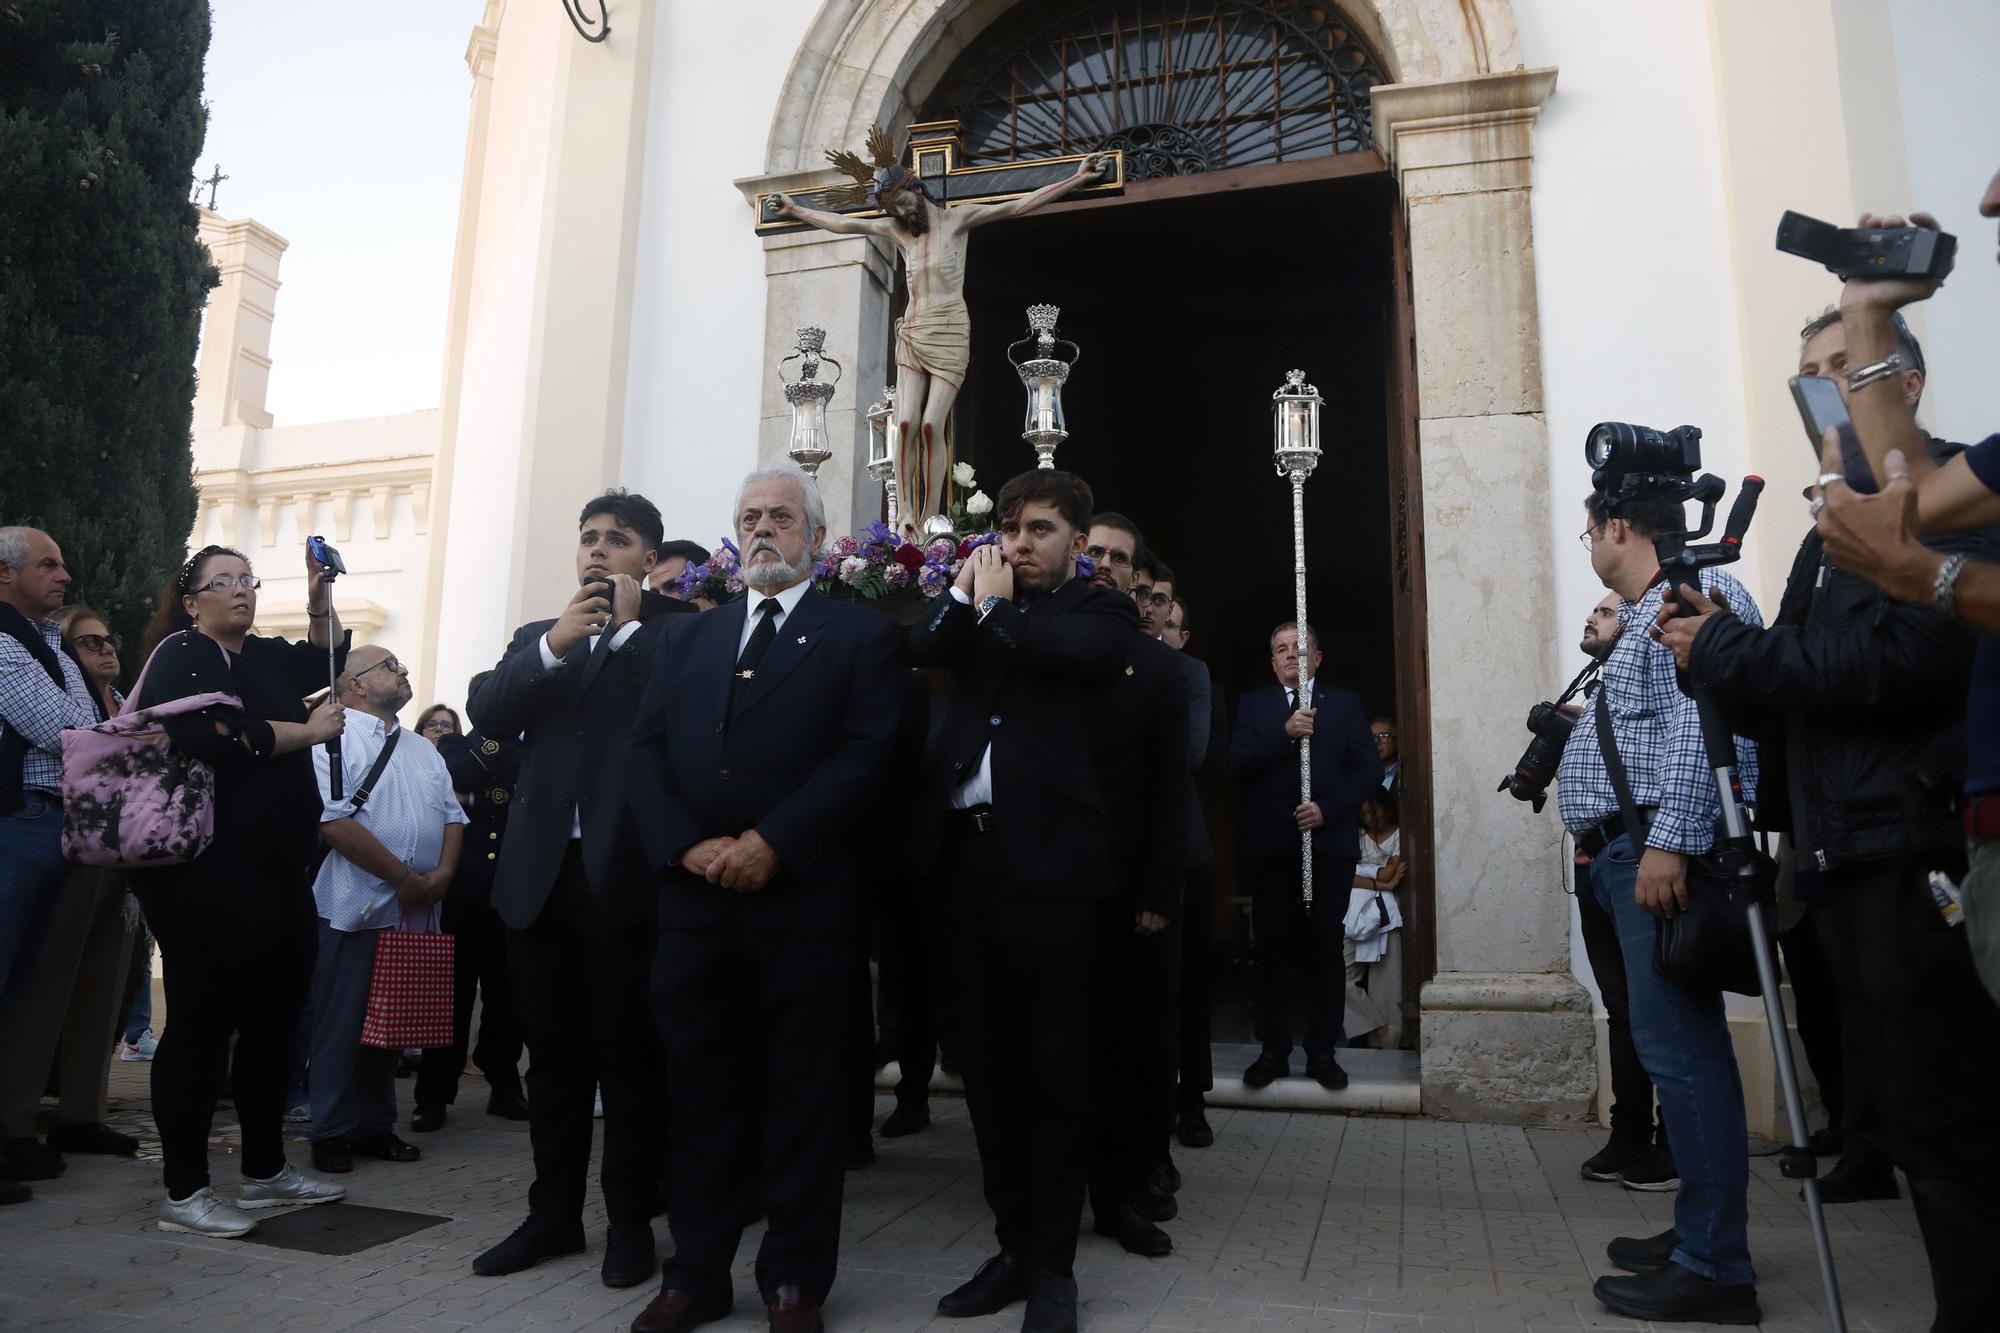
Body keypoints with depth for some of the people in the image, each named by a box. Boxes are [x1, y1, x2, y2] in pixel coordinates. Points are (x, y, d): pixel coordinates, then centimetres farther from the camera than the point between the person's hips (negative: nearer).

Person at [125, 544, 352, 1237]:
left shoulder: (263, 656, 16)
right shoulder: (183, 656, -7)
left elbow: (324, 659, 28)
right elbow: (216, 737, -22)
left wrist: (320, 596, 13)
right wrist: (308, 732, -13)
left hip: (275, 876, 9)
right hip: (204, 875, -9)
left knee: (273, 1019, 13)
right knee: (201, 1023, -3)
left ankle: (266, 1169, 24)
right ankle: (183, 1192, 6)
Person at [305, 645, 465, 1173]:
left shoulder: (423, 750, 18)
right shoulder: (334, 739, -6)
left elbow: (452, 816, 16)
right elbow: (334, 823, -16)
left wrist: (442, 873, -3)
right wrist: (404, 878, -15)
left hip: (414, 911, 7)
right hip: (354, 908, -7)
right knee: (342, 1024, 1)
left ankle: (376, 1126, 22)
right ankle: (332, 1134, 12)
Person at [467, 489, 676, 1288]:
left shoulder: (672, 634, 2)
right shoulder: (536, 637, 17)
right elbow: (487, 715, 0)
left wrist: (628, 625, -10)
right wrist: (555, 642, -12)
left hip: (625, 872, -4)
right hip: (540, 872, 5)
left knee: (629, 1053, 5)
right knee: (552, 1052, 13)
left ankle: (631, 1220, 17)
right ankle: (553, 1213, 26)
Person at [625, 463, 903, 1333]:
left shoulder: (861, 634, 4)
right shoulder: (686, 639, 18)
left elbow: (868, 750, -9)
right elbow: (645, 750, 8)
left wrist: (770, 843, -16)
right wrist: (687, 846, -8)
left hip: (803, 898, -4)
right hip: (693, 898, 4)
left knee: (803, 1091, 6)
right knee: (702, 1089, 11)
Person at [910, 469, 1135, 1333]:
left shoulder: (1100, 611, 5)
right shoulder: (981, 604, 20)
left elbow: (1074, 649, -16)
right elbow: (922, 648, 5)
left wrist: (995, 609, -4)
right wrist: (968, 594, -4)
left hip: (1049, 859, -5)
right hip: (968, 855, 5)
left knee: (1054, 1071, 3)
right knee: (987, 1065, 12)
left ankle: (1052, 1263, 15)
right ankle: (1014, 1244, 26)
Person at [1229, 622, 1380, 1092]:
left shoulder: (1345, 703, 11)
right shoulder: (1254, 704, 12)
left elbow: (1369, 768, 2)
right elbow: (1237, 763, -2)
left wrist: (1328, 808, -10)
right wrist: (1286, 733, -14)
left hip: (1329, 840, 0)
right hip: (1271, 844, 0)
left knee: (1326, 948, 2)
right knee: (1273, 949, 3)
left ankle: (1322, 1052, 10)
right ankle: (1274, 1050, 10)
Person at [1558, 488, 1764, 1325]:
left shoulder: (1696, 594, -8)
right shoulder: (1648, 614, 24)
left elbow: (1701, 724, -21)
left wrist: (1669, 841, -27)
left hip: (1664, 851, -11)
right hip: (1634, 853, 11)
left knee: (1679, 1048, -11)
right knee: (1674, 1045, 13)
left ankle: (1715, 1266, -5)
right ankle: (1702, 1231, 22)